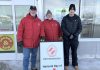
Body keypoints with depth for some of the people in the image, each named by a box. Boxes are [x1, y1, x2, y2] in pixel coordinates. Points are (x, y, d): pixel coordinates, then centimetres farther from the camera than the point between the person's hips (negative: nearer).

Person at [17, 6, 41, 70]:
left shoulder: (39, 21, 4)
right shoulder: (24, 20, -7)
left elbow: (40, 31, 7)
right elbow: (20, 30, -8)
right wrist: (20, 40, -11)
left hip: (35, 43, 4)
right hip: (26, 43, -4)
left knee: (34, 55, 20)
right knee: (26, 57, 1)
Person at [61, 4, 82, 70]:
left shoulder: (77, 18, 0)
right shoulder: (65, 18, -2)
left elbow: (80, 28, -1)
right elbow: (63, 28, -6)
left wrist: (74, 35, -12)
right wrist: (69, 35, -15)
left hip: (75, 38, 1)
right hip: (66, 38, 0)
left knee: (74, 52, 10)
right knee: (66, 52, 7)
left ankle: (75, 64, 26)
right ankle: (66, 64, 21)